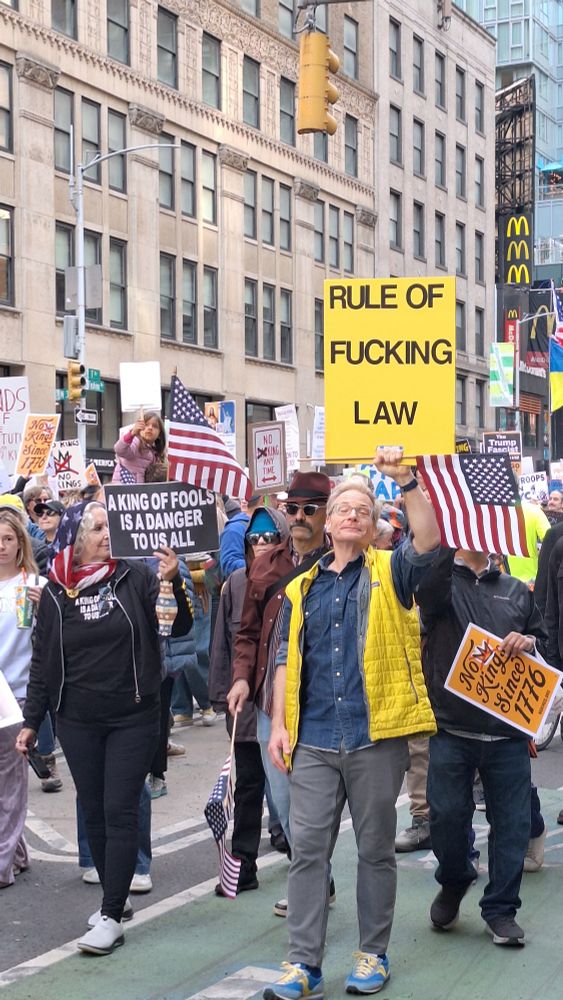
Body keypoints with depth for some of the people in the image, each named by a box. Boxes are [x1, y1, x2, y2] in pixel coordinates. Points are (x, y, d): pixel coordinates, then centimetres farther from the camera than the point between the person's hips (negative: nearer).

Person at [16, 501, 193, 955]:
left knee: (120, 811, -4)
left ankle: (111, 917, -2)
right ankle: (114, 896, 23)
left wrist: (172, 582, -24)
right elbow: (42, 662, 9)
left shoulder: (135, 578, -4)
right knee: (94, 811, 8)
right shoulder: (55, 593, 3)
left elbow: (178, 627, -8)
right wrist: (31, 721, 8)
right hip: (78, 722, 3)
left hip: (133, 717, -3)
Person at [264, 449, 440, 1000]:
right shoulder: (303, 588, 13)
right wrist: (279, 724, 3)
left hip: (376, 738, -2)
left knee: (376, 850, 8)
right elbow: (287, 660, 13)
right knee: (307, 850, 1)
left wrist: (405, 479, -26)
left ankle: (373, 955, 21)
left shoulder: (389, 573, 4)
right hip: (313, 742, 3)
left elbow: (428, 541, -16)